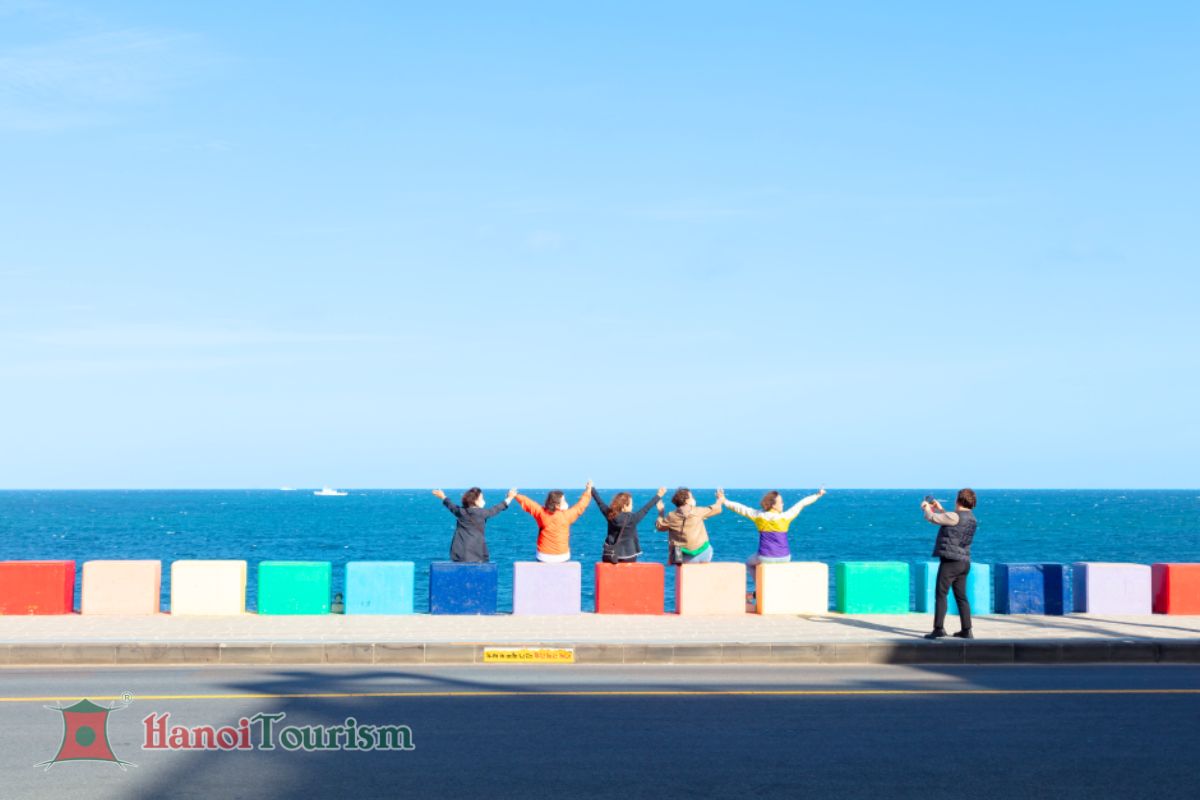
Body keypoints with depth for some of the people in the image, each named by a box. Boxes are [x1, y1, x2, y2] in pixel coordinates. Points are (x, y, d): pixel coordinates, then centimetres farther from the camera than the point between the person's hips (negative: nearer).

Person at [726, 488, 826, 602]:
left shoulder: (759, 516, -5)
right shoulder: (785, 517, -7)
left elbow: (740, 508, 5)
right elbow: (802, 503, 5)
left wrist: (725, 502, 18)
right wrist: (818, 495, 15)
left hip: (765, 558, -1)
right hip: (784, 558, 1)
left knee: (749, 563, 33)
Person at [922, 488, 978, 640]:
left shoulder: (955, 516, -15)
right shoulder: (971, 519, 12)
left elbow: (932, 518, -10)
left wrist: (926, 508, 10)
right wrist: (940, 509, 35)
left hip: (950, 561, -8)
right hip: (964, 562, 8)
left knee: (940, 594, -5)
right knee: (961, 597, 12)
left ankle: (938, 628, -9)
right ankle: (966, 630, 13)